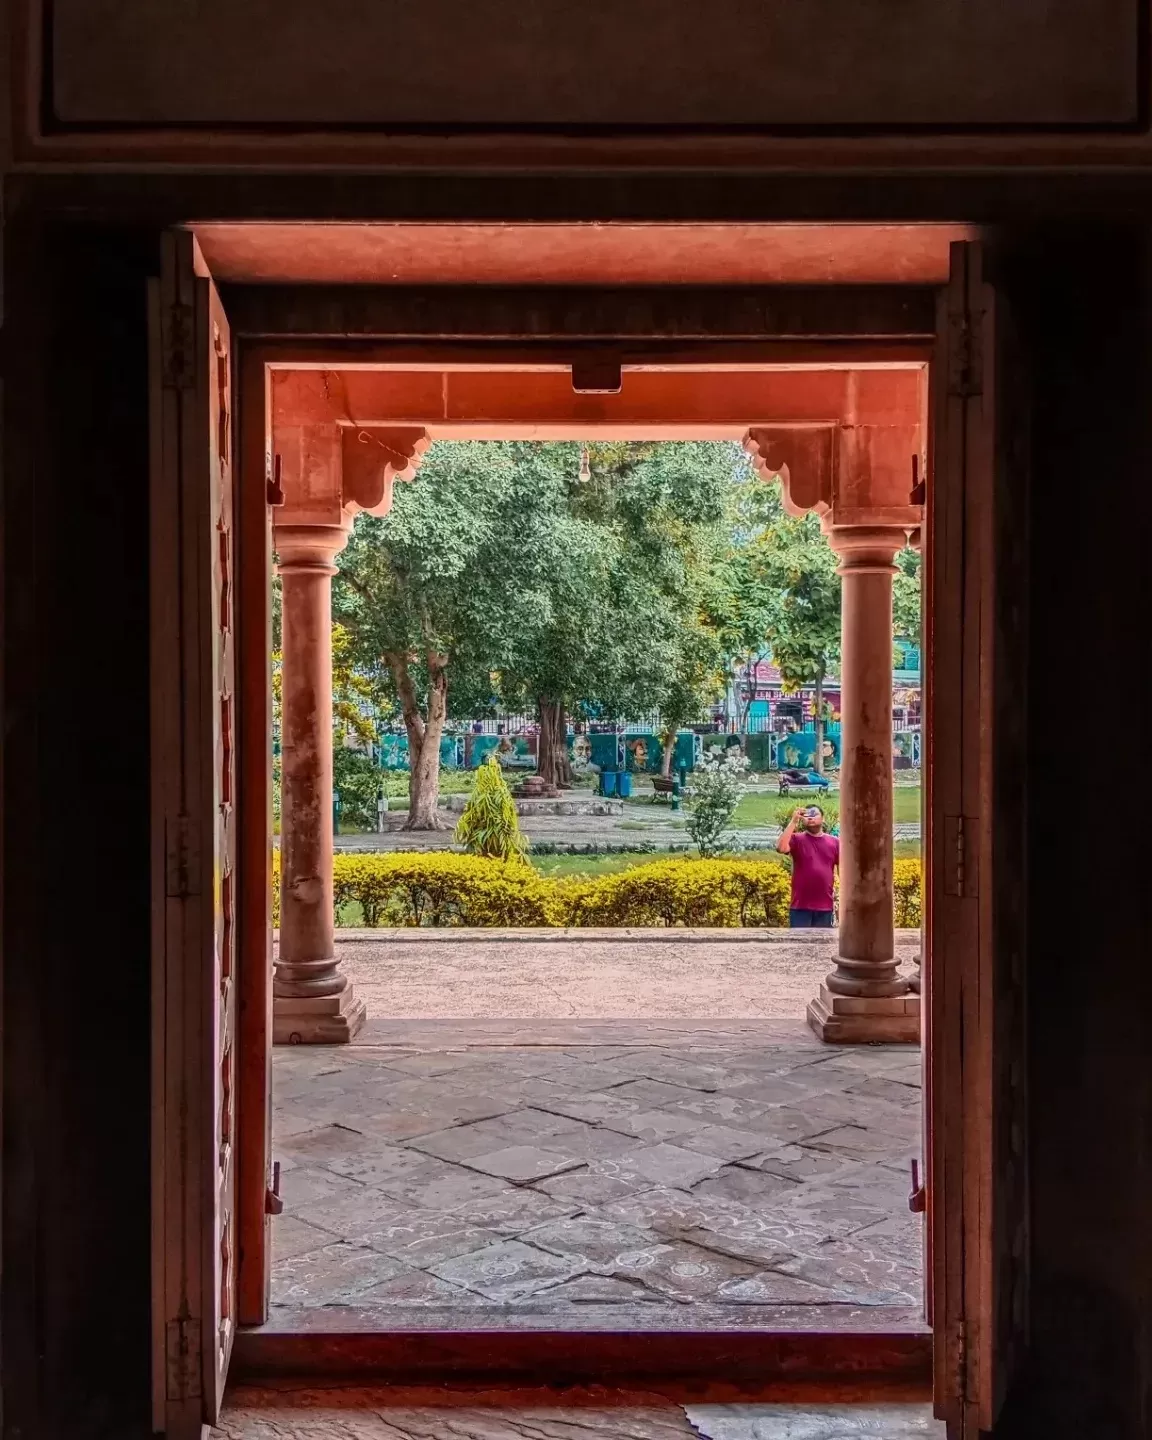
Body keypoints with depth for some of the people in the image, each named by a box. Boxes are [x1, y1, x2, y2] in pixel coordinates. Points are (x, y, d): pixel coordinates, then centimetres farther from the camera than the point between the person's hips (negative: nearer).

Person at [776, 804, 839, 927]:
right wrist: (793, 821, -17)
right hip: (800, 905, -2)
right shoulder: (797, 839, 2)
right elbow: (781, 848, -19)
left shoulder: (834, 842, 8)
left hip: (825, 906, 2)